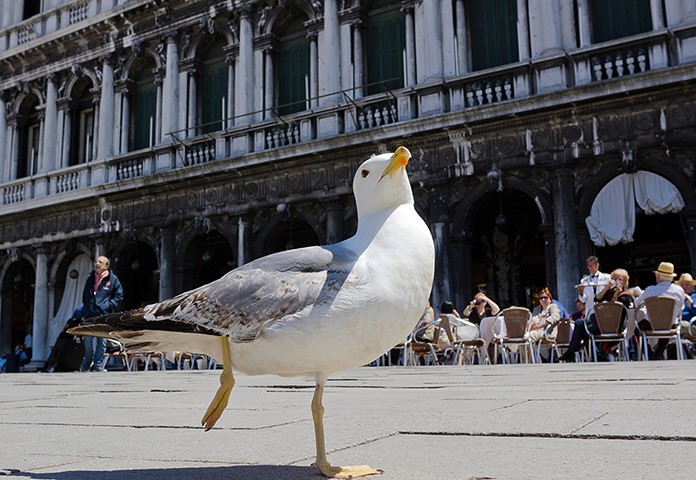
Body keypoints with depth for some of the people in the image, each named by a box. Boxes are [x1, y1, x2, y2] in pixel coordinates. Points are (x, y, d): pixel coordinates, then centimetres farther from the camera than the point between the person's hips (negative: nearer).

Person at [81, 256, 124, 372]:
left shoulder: (112, 279, 2)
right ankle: (86, 367, 15)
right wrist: (84, 314, 15)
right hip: (89, 316, 3)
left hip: (104, 316, -3)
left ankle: (98, 365, 10)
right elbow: (85, 297, 21)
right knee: (88, 343, 5)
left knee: (102, 341, 1)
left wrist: (108, 306, -8)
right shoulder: (90, 279, 15)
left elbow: (119, 296, 4)